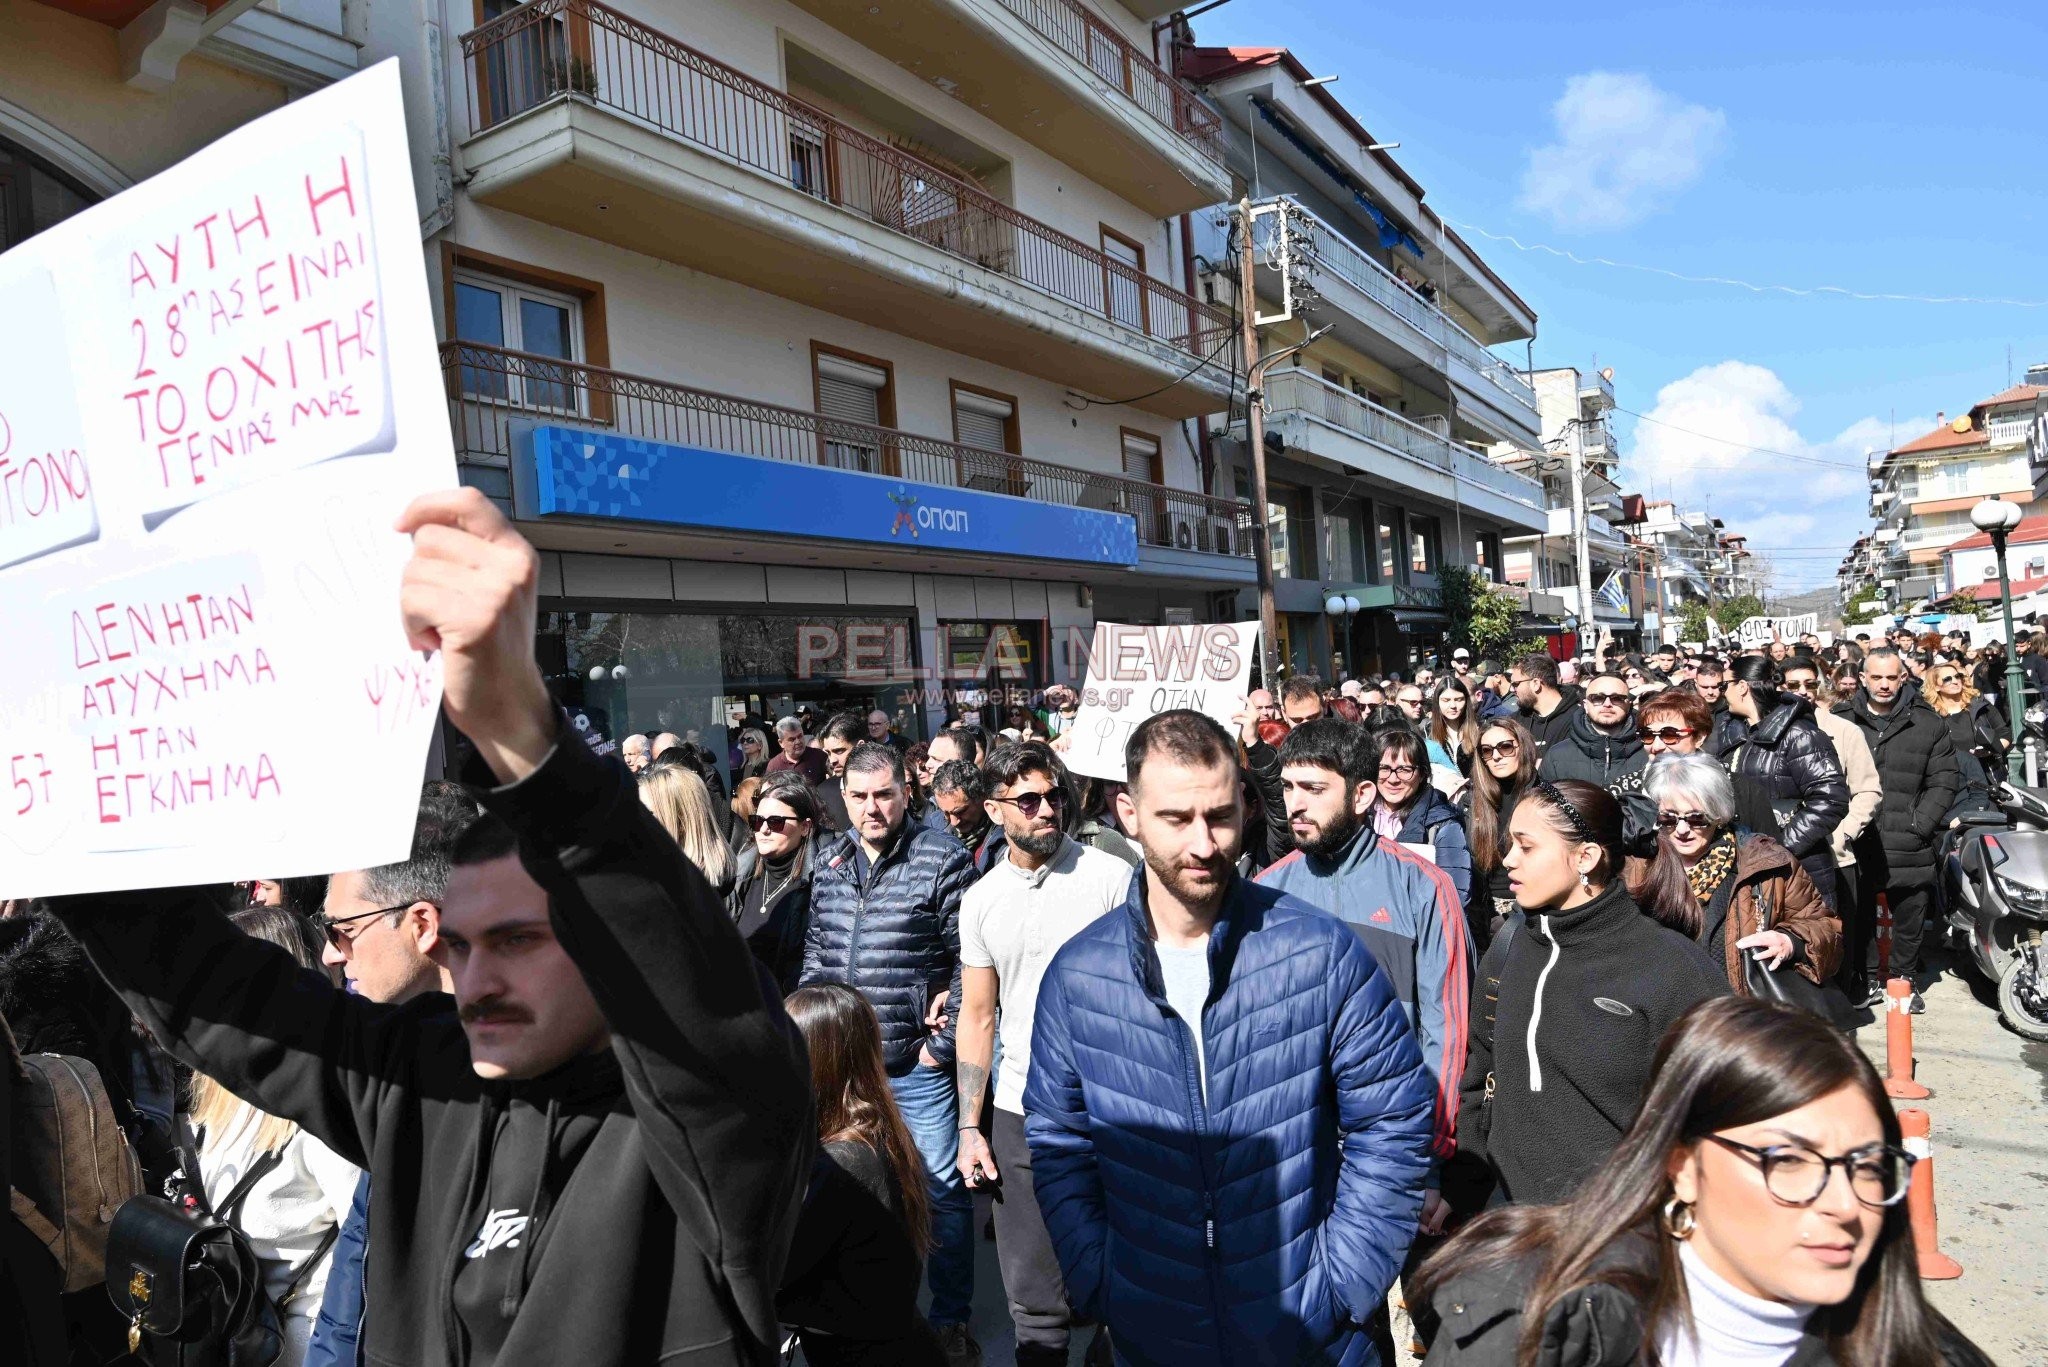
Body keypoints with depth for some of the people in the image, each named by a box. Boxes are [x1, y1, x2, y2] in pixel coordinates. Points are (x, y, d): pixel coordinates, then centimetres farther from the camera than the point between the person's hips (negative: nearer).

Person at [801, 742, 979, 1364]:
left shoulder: (943, 859, -10)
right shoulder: (829, 863, 6)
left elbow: (969, 965, -11)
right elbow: (814, 956, 13)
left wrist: (940, 1045, -12)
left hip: (917, 1066, -5)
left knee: (943, 1191, 6)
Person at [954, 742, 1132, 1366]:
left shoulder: (1111, 877, -7)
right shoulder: (981, 899, 5)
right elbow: (978, 1017, 10)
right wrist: (969, 1128, 7)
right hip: (1020, 1115, 3)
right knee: (1034, 1302, 12)